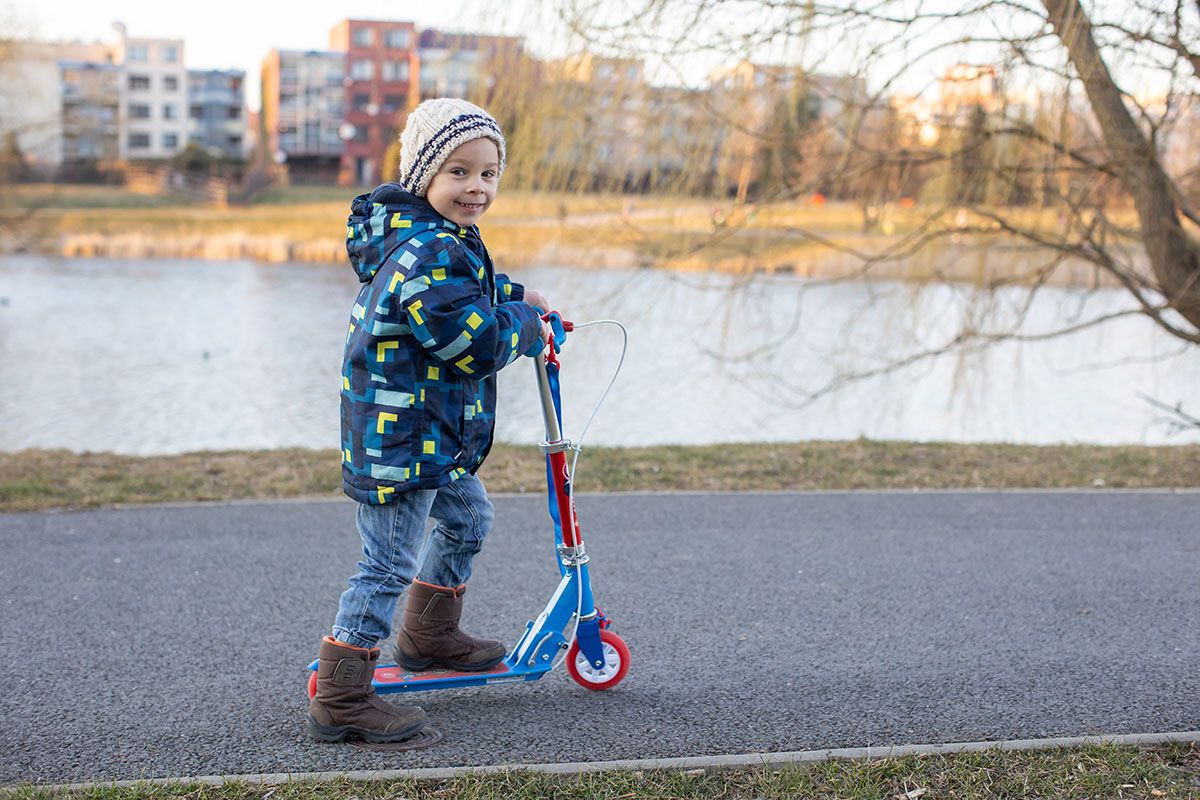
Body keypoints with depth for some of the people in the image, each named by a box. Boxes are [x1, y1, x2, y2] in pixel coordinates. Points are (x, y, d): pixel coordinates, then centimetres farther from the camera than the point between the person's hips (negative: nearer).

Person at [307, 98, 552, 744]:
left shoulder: (433, 237, 11)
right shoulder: (430, 253, -24)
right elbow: (477, 343, -26)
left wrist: (514, 296, 26)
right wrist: (527, 326, -8)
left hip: (433, 433, 11)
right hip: (399, 436, -11)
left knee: (468, 518, 26)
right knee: (388, 564, -5)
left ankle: (430, 635, 43)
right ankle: (339, 700, 4)